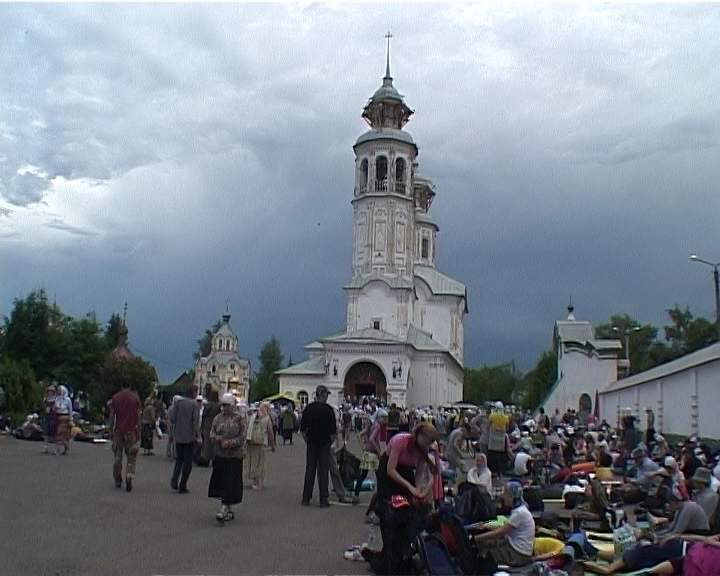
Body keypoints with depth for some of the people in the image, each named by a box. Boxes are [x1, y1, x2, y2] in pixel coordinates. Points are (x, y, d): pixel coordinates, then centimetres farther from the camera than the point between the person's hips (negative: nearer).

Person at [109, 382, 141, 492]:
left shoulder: (115, 398, 2)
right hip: (131, 431, -1)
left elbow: (112, 416, 2)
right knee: (131, 457, 5)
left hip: (118, 431, 1)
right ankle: (129, 477, -15)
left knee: (117, 457, 12)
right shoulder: (135, 397, -1)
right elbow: (138, 417, -1)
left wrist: (111, 431, 10)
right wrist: (138, 431, 5)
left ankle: (118, 481, 18)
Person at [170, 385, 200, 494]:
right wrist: (198, 435, -5)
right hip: (190, 437, -4)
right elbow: (196, 422, -15)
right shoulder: (194, 404, -11)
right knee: (187, 461, 6)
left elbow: (172, 418, 1)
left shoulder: (178, 402, 1)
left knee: (179, 459, 19)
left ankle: (174, 481, 3)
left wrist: (173, 431, 12)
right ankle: (182, 486, 7)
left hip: (178, 436, 4)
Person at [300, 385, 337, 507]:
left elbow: (303, 428, 3)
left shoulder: (308, 408, -1)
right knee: (323, 471, 3)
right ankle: (323, 500, 4)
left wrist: (307, 440, 13)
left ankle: (306, 499, 13)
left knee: (309, 470, 10)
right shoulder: (328, 409, -10)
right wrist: (330, 441, 5)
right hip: (324, 443, -3)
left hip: (311, 443, 3)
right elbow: (333, 430, -9)